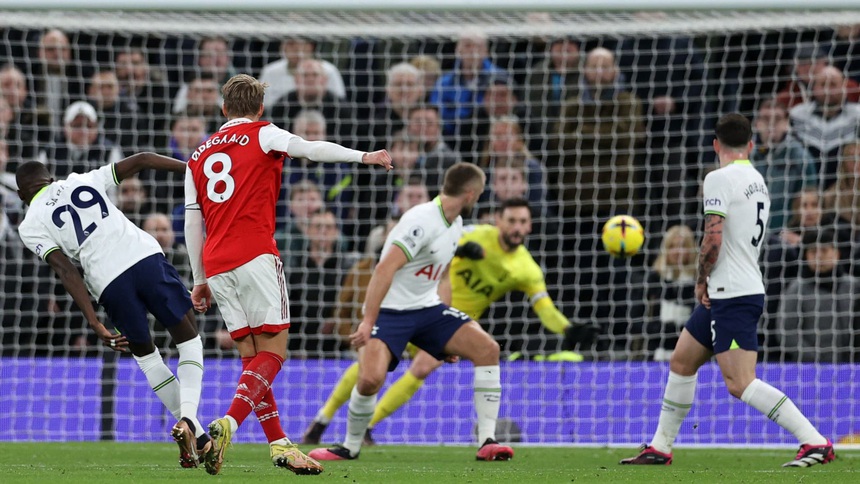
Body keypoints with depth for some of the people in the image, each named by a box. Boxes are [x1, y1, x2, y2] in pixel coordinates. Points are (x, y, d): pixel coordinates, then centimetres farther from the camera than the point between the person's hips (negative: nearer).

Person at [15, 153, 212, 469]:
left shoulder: (30, 226, 13)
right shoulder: (84, 181, 22)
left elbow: (65, 271, 1)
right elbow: (141, 160, 17)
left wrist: (95, 324, -5)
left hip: (109, 283, -1)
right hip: (146, 256, 1)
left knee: (145, 356, 20)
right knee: (190, 343, 13)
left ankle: (197, 437, 16)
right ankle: (187, 418, -11)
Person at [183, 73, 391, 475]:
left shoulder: (199, 156, 21)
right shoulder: (262, 135, 6)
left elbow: (192, 223, 19)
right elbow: (313, 149, -10)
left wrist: (200, 279, 22)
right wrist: (363, 157, -7)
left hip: (216, 265, 6)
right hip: (255, 256, -6)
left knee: (252, 358, 9)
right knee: (272, 350, -7)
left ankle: (279, 444, 3)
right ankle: (228, 424, -27)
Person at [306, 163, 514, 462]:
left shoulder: (455, 224, 9)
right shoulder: (423, 221, -20)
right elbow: (385, 269, -27)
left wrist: (450, 337, 20)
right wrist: (368, 323, -32)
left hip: (428, 307, 8)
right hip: (390, 311, -8)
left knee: (487, 349, -10)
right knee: (370, 379, -26)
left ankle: (487, 442, -8)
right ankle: (350, 447, 3)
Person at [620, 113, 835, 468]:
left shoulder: (719, 179, -12)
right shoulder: (757, 181, 16)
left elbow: (713, 240, -20)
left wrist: (701, 280, -4)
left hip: (732, 295, -10)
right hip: (725, 294, 10)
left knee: (740, 384, -15)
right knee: (681, 362, 18)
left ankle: (815, 442, -21)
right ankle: (660, 448, 26)